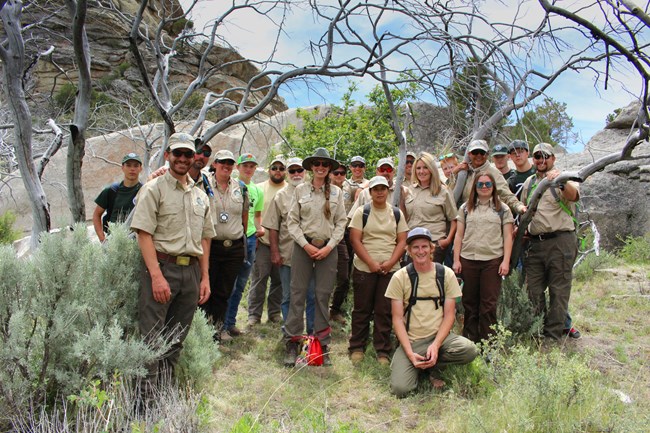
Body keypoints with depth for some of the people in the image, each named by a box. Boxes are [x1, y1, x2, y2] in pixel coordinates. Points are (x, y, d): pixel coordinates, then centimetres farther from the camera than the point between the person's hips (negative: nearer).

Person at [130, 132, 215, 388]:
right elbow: (144, 234, -9)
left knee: (176, 339, 12)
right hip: (161, 268, -5)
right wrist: (157, 276, -18)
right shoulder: (154, 189, -1)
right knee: (152, 338, -5)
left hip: (192, 272, 6)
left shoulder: (201, 196, 16)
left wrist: (204, 277, 12)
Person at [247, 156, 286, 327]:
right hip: (263, 241, -1)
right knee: (259, 278, -1)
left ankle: (274, 312, 21)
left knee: (279, 280, 8)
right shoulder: (259, 188, 6)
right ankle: (254, 314, 10)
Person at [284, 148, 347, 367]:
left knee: (323, 295, 3)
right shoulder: (300, 190, 4)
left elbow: (341, 222, 5)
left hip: (328, 248, 1)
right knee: (298, 293, -1)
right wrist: (306, 245, -8)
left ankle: (322, 344, 12)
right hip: (303, 246, -1)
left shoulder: (336, 192, 7)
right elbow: (292, 221, 2)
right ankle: (292, 344, 6)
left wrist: (329, 247, -6)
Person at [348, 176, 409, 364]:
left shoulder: (397, 214, 8)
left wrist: (390, 262, -11)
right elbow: (355, 240, -6)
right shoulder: (362, 212, 1)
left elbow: (402, 241, 5)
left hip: (390, 269, 2)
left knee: (384, 311, 5)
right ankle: (357, 348, 19)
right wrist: (371, 263, -14)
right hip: (364, 268, -1)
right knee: (362, 309, 7)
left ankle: (383, 351, 15)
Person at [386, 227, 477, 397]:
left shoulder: (446, 274, 1)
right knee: (400, 388, -22)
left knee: (469, 350, -29)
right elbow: (397, 318, -3)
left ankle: (433, 366, 0)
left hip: (439, 337, 2)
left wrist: (436, 345, -16)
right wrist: (410, 353, -16)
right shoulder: (399, 277, -3)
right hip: (410, 341, -1)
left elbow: (449, 315, 0)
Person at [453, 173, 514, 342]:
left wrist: (506, 261, -6)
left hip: (492, 261, -2)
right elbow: (459, 235, 10)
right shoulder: (465, 208, 12)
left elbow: (508, 237, 3)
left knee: (489, 303, -1)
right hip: (468, 260, 2)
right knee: (470, 302, 7)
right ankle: (469, 340, 16)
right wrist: (456, 260, 3)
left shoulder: (502, 209, 8)